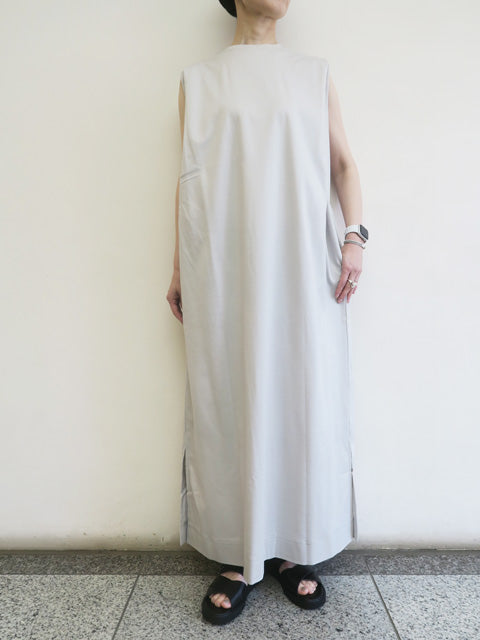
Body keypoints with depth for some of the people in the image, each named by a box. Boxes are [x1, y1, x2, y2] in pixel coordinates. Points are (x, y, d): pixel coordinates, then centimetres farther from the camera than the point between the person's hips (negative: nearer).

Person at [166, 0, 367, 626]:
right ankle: (238, 557, 13)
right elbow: (189, 177, 12)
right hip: (225, 268, 0)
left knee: (305, 398, 0)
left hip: (304, 267, 1)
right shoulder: (199, 78, 17)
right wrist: (179, 269, 6)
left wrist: (354, 235, -4)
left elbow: (342, 161, 13)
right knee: (230, 400, -1)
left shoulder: (315, 73, 19)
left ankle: (296, 551, 17)